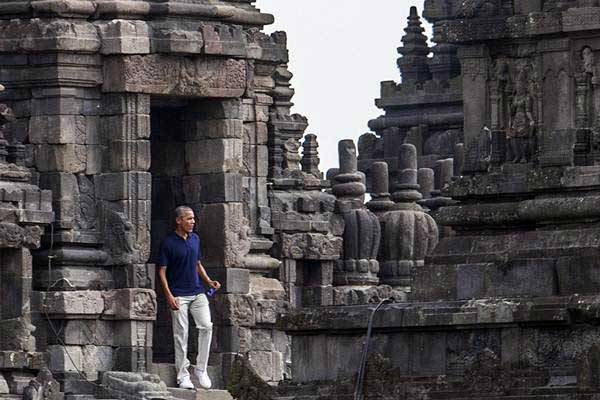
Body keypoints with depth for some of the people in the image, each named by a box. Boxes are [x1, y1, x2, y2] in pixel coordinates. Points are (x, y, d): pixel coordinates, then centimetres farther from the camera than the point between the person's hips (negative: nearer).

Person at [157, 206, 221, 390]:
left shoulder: (195, 239, 10)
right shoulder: (169, 243, -7)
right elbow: (162, 271, -6)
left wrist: (208, 281, 6)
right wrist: (169, 296, -15)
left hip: (197, 292, 5)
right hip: (179, 295, -5)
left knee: (206, 326, -8)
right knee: (181, 333, -3)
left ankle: (201, 369, 3)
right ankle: (183, 375, 3)